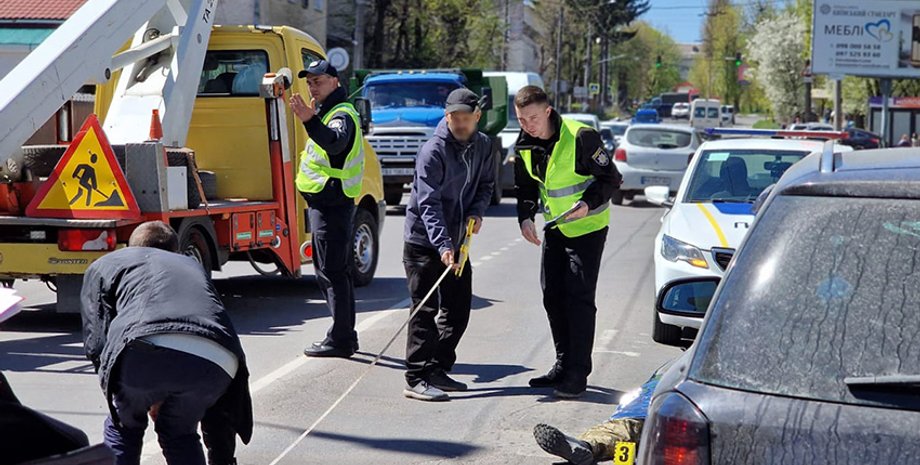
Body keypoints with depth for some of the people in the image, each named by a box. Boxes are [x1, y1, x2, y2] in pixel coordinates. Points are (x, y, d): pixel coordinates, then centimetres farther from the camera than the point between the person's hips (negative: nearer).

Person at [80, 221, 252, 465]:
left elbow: (97, 343, 17)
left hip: (148, 349, -3)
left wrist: (148, 398, 31)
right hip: (217, 360, 3)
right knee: (180, 432, 30)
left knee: (123, 427, 27)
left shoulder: (105, 264, 33)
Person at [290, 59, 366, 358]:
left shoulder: (342, 114, -14)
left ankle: (339, 340, -8)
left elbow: (334, 142, -37)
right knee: (339, 271, 15)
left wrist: (309, 120, -53)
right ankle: (346, 336, 22)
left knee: (331, 272, -10)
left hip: (330, 203, -11)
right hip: (326, 202, 11)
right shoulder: (328, 112, 19)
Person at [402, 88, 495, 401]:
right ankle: (417, 379, -6)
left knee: (458, 308, 11)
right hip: (424, 243, -7)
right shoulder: (433, 151, -18)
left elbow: (486, 183, 17)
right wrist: (442, 246, -34)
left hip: (457, 241, 7)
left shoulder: (482, 146, 4)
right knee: (425, 311, -8)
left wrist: (477, 211, -4)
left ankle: (438, 370, 22)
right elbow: (428, 204, -24)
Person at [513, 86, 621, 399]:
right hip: (555, 229, 7)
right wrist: (525, 217, -6)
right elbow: (526, 187, 11)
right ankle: (563, 366, 21)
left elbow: (611, 179, -15)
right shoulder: (524, 146, -3)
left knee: (579, 296, -10)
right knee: (553, 295, 8)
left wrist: (588, 203, -30)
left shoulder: (581, 137, -23)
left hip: (588, 227, -7)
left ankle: (578, 374, -5)